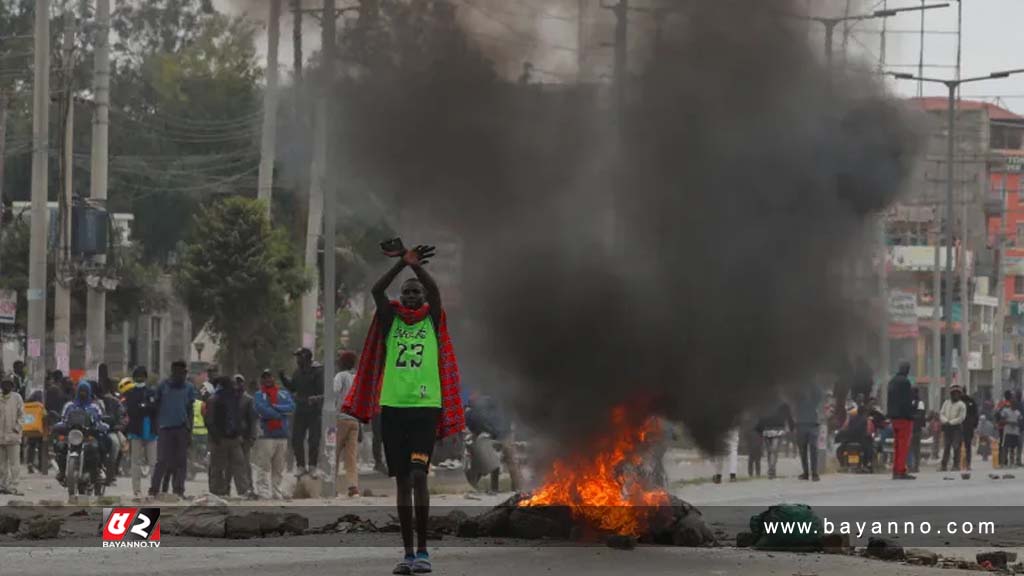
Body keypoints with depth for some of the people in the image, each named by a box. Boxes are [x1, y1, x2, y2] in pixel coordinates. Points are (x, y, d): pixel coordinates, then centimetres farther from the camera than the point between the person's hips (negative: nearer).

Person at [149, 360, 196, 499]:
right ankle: (154, 490, -4)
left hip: (182, 428, 2)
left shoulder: (188, 388, 9)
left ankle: (178, 490, 9)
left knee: (181, 461, 3)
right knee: (163, 460, -7)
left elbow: (190, 410, 12)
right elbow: (157, 406, 8)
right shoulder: (163, 386, 4)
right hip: (165, 428, -2)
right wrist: (156, 426, 3)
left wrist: (190, 431, 7)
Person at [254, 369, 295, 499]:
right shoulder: (259, 395, 5)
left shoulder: (283, 393, 15)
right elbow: (262, 409, -11)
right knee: (263, 466, -10)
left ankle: (277, 492, 14)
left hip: (282, 435, 4)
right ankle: (263, 491, -11)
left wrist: (275, 407, -10)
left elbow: (292, 407, -1)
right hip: (266, 435, -4)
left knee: (279, 467, 8)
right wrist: (280, 414, -6)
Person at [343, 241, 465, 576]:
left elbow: (434, 290, -9)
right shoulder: (391, 321, 13)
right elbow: (376, 291, -2)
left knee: (418, 476, -13)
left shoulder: (432, 321, 9)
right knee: (402, 481, 5)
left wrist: (414, 264, -11)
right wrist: (402, 263, -8)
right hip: (393, 406, 3)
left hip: (426, 406, -3)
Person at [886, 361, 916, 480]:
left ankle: (895, 471, 13)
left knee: (897, 444, 13)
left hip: (894, 416, 9)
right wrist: (911, 414, -14)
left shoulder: (892, 381, 13)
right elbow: (907, 400, -18)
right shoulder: (905, 381, -13)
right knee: (904, 444, -7)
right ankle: (901, 471, -11)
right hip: (904, 416, -9)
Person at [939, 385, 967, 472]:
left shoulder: (961, 405, -1)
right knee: (946, 447, 4)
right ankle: (944, 465, 6)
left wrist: (950, 422, -12)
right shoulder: (946, 402, 14)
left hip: (957, 427, -5)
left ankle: (956, 465, -4)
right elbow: (941, 413, 11)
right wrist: (946, 421, -8)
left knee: (956, 447, -7)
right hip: (947, 428, 5)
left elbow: (961, 418, -8)